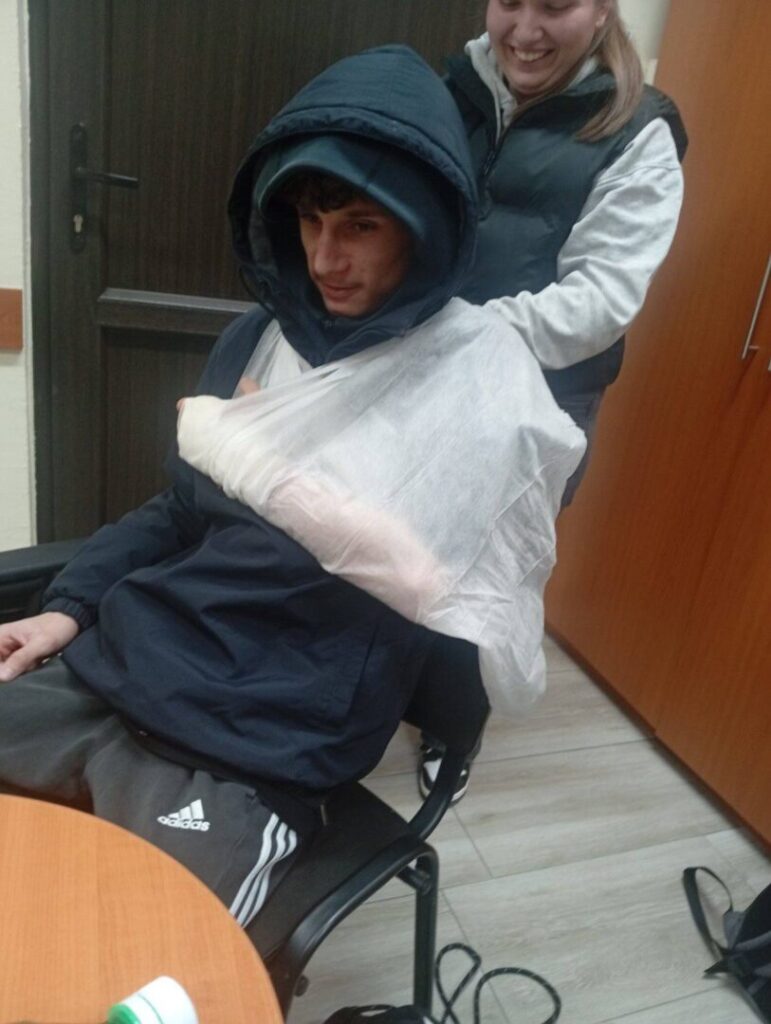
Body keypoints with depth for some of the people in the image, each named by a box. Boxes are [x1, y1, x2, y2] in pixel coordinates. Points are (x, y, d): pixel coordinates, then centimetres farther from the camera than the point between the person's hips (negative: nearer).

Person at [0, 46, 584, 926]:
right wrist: (72, 605, 6)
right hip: (108, 673, 6)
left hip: (250, 759, -5)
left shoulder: (482, 382, -10)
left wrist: (245, 455, -16)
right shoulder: (264, 333, 8)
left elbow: (435, 585, -20)